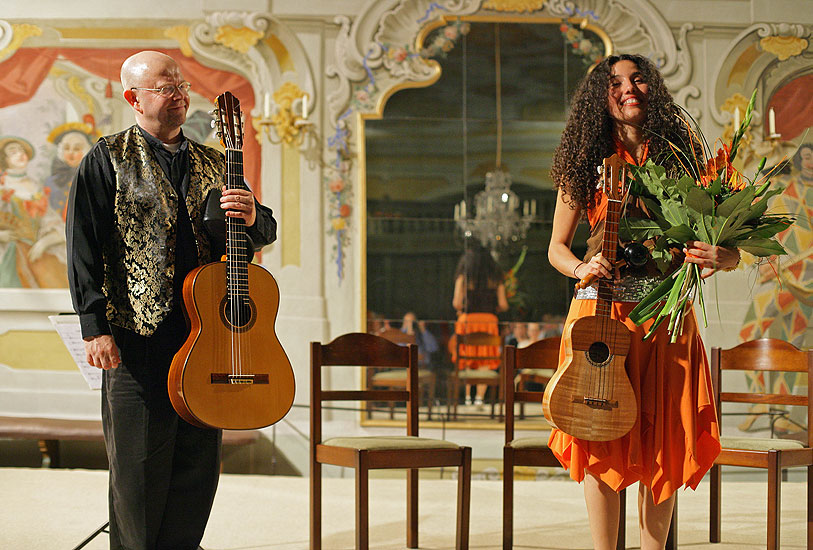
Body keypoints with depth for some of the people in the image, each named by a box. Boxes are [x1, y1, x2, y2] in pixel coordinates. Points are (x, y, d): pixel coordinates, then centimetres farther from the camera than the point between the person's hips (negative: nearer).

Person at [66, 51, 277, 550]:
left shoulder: (212, 164, 17)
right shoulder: (108, 161, 1)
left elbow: (266, 231, 20)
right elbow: (84, 248, -5)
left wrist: (251, 216, -6)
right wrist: (96, 329, -14)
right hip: (139, 337, -5)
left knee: (200, 462, 7)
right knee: (139, 467, -2)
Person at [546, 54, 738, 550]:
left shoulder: (681, 156, 4)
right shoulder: (586, 161, 4)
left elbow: (730, 246, 5)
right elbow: (557, 247, 10)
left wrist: (720, 257, -19)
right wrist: (582, 268, -12)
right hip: (601, 311, -1)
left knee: (662, 448, 3)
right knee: (602, 445, -2)